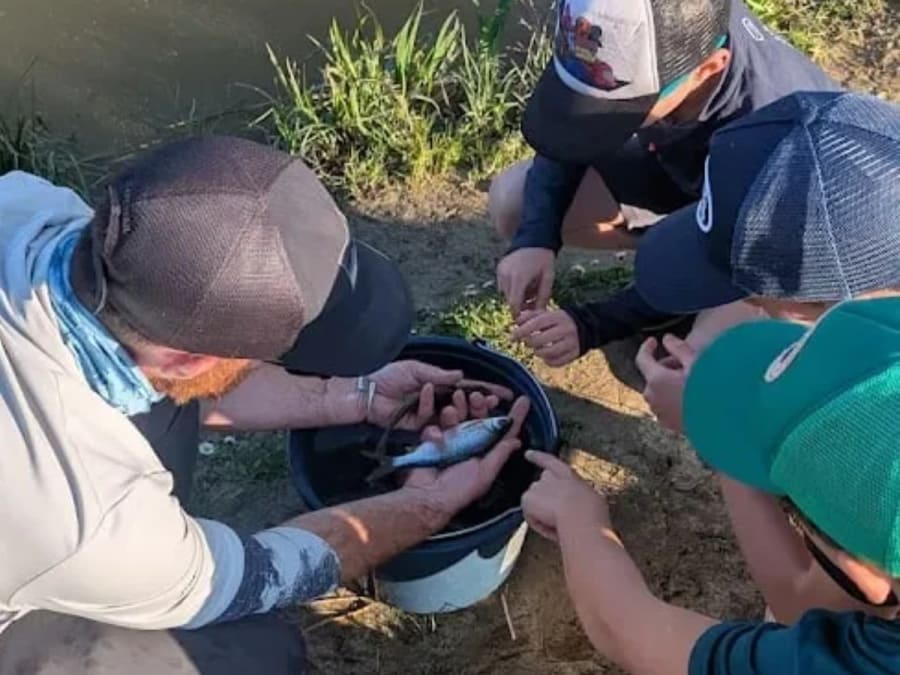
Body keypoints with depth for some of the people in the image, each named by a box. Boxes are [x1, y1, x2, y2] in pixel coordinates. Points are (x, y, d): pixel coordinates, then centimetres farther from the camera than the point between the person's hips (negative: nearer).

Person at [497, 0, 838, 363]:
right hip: (685, 170, 5)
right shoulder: (641, 38, -31)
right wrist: (534, 239, -27)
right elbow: (566, 140, -12)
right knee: (512, 201, -6)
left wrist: (591, 326, -34)